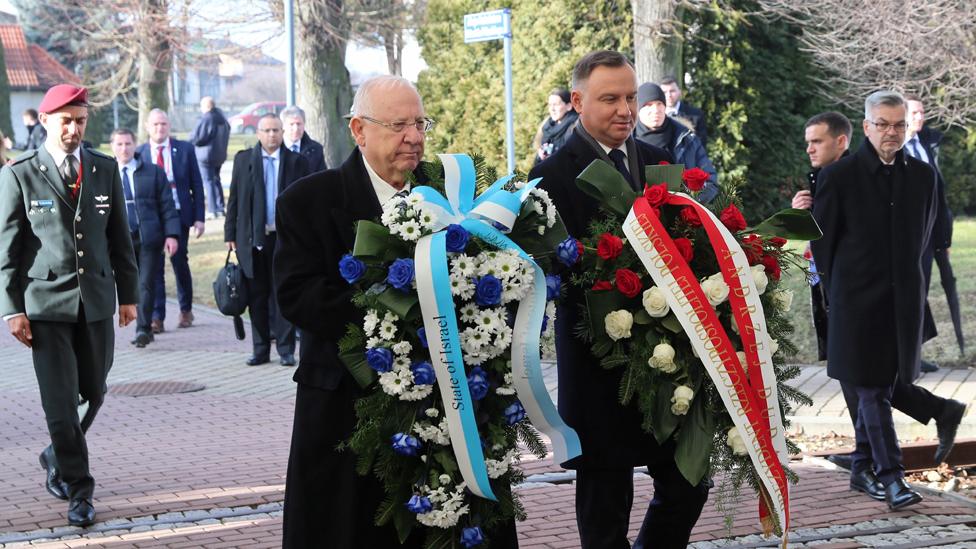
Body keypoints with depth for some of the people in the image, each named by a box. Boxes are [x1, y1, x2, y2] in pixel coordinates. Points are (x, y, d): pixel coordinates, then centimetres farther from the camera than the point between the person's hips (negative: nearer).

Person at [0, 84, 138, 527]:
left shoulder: (105, 170, 6)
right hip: (46, 303, -3)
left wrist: (128, 294, 10)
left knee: (92, 393, 11)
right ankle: (79, 490, 7)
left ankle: (58, 457, 36)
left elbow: (120, 237, 12)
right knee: (61, 402, -5)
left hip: (96, 300, 4)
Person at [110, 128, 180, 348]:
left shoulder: (154, 172, 6)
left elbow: (167, 206, 4)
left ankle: (143, 329, -6)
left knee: (146, 284, -7)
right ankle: (144, 328, 15)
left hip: (149, 238, -1)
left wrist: (171, 235, -6)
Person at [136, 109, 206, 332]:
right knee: (153, 266, -2)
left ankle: (186, 309, 25)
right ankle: (157, 318, 1)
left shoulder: (184, 149, 2)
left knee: (180, 263, 5)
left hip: (179, 215, 0)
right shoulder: (139, 154, 2)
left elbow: (196, 184, 4)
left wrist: (199, 217, -2)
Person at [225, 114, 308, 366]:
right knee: (257, 298, 6)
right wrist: (230, 234, 2)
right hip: (252, 239, 2)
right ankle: (261, 350, 14)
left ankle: (286, 350, 6)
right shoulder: (244, 159, 7)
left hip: (285, 238, -2)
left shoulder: (296, 161, 3)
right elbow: (234, 199, 8)